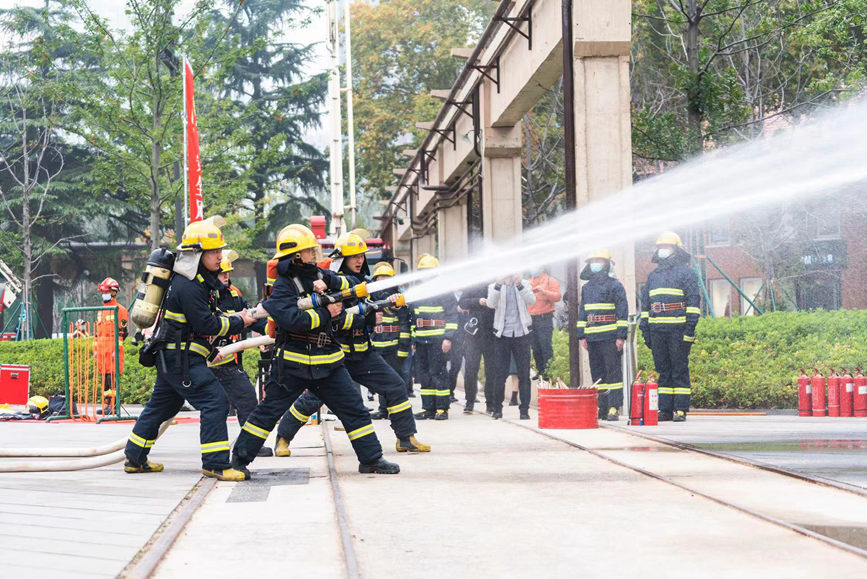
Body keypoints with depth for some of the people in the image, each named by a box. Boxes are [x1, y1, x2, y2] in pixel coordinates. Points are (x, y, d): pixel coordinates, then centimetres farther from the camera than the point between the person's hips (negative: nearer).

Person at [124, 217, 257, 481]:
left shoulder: (201, 281, 13)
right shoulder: (187, 286, -19)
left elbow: (206, 316, 20)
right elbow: (206, 324, -21)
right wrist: (239, 322, -12)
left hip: (172, 357, 11)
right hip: (181, 359, -11)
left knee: (162, 405, 18)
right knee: (214, 401, -13)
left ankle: (135, 458, 28)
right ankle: (215, 464, -13)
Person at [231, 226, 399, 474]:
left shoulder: (318, 275, 10)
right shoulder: (283, 286, -10)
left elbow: (351, 286, 6)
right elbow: (294, 319, -25)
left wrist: (328, 281, -12)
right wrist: (326, 314, -16)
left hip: (328, 362, 6)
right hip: (293, 363, -6)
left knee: (354, 408, 4)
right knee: (268, 412, 1)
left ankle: (371, 459, 11)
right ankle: (239, 459, 12)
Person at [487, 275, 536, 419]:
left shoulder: (524, 284, 8)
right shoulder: (494, 287, 6)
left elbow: (531, 300, -10)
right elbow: (491, 304, -14)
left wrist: (519, 285, -23)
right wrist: (499, 285, -26)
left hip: (521, 333, 1)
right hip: (502, 335, -1)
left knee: (524, 373, 0)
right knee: (500, 374, -1)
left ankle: (524, 409, 6)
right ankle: (497, 409, 10)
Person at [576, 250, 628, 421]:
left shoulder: (615, 285, 0)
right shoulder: (587, 287, 18)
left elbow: (622, 312, -4)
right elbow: (582, 312, 21)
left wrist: (621, 336, -11)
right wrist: (582, 335, 13)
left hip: (610, 337, -6)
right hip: (592, 337, 6)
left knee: (613, 371, -7)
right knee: (597, 372, 8)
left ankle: (614, 408, -8)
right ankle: (601, 407, 13)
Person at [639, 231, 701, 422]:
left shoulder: (686, 272, 2)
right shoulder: (653, 275, 20)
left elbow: (694, 301, -5)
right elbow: (645, 304, 23)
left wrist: (690, 328, -13)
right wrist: (645, 329, 15)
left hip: (678, 329, -6)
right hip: (657, 331, 6)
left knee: (680, 369, -4)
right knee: (662, 370, 7)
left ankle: (680, 410, -3)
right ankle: (665, 410, 10)